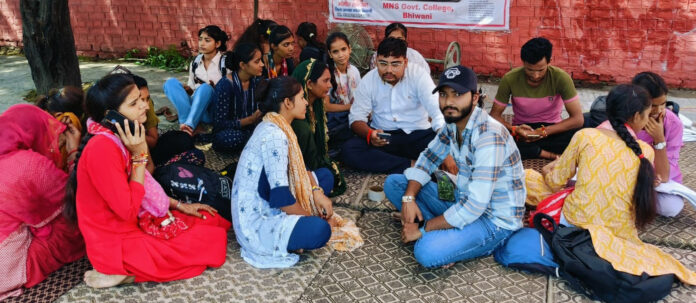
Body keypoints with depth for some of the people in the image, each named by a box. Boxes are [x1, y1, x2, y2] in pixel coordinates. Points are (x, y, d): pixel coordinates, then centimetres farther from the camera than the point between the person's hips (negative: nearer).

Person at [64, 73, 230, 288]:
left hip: (134, 223, 9)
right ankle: (124, 270, -4)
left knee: (212, 221, 15)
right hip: (118, 243, -9)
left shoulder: (119, 139, 3)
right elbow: (128, 211, -25)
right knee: (214, 239, -4)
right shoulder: (102, 148, -26)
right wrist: (140, 155, -23)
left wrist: (179, 205, 11)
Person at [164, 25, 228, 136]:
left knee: (205, 88, -33)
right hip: (195, 106, 5)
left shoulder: (225, 61, -2)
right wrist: (186, 89, -5)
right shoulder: (195, 62, 12)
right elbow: (191, 88, 18)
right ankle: (193, 125, -32)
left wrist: (214, 87, -21)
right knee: (170, 83, -15)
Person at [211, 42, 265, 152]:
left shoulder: (257, 81, 2)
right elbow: (219, 124, -18)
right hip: (228, 131, -4)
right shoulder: (225, 86, -16)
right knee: (232, 139, -40)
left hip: (251, 128, 4)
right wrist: (251, 119, -26)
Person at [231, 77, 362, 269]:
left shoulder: (273, 127, 8)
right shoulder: (274, 136, -23)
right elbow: (281, 198, -26)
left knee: (325, 176, 14)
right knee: (319, 230, -34)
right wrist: (313, 217, -11)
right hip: (256, 222, -10)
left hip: (267, 205, 10)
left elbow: (297, 168, 16)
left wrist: (317, 192, -2)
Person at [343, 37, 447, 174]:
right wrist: (370, 134, -27)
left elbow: (438, 113, -21)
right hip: (382, 136, 3)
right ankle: (411, 166, -26)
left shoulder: (419, 77, -11)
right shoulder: (368, 81, -3)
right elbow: (356, 118, -2)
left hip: (418, 134, -3)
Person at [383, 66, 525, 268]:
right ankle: (444, 234, -5)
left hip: (496, 222, -9)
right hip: (463, 200, 9)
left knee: (427, 252, -33)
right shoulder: (453, 124, -1)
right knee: (393, 183, 3)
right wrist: (409, 198, -8)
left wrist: (423, 229, -22)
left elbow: (475, 205, -30)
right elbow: (427, 159, 11)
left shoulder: (489, 137, -28)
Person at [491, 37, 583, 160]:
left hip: (551, 129, -1)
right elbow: (495, 115, -8)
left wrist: (544, 132, -28)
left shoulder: (560, 78, -17)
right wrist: (513, 129, -28)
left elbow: (578, 119, -17)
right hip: (522, 130, 1)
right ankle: (549, 154, -22)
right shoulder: (510, 79, -15)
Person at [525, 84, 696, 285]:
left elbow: (556, 182, 0)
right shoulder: (646, 152, -2)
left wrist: (550, 170, 24)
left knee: (528, 177, 13)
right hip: (620, 234, 1)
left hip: (576, 222, -1)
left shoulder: (585, 136, -9)